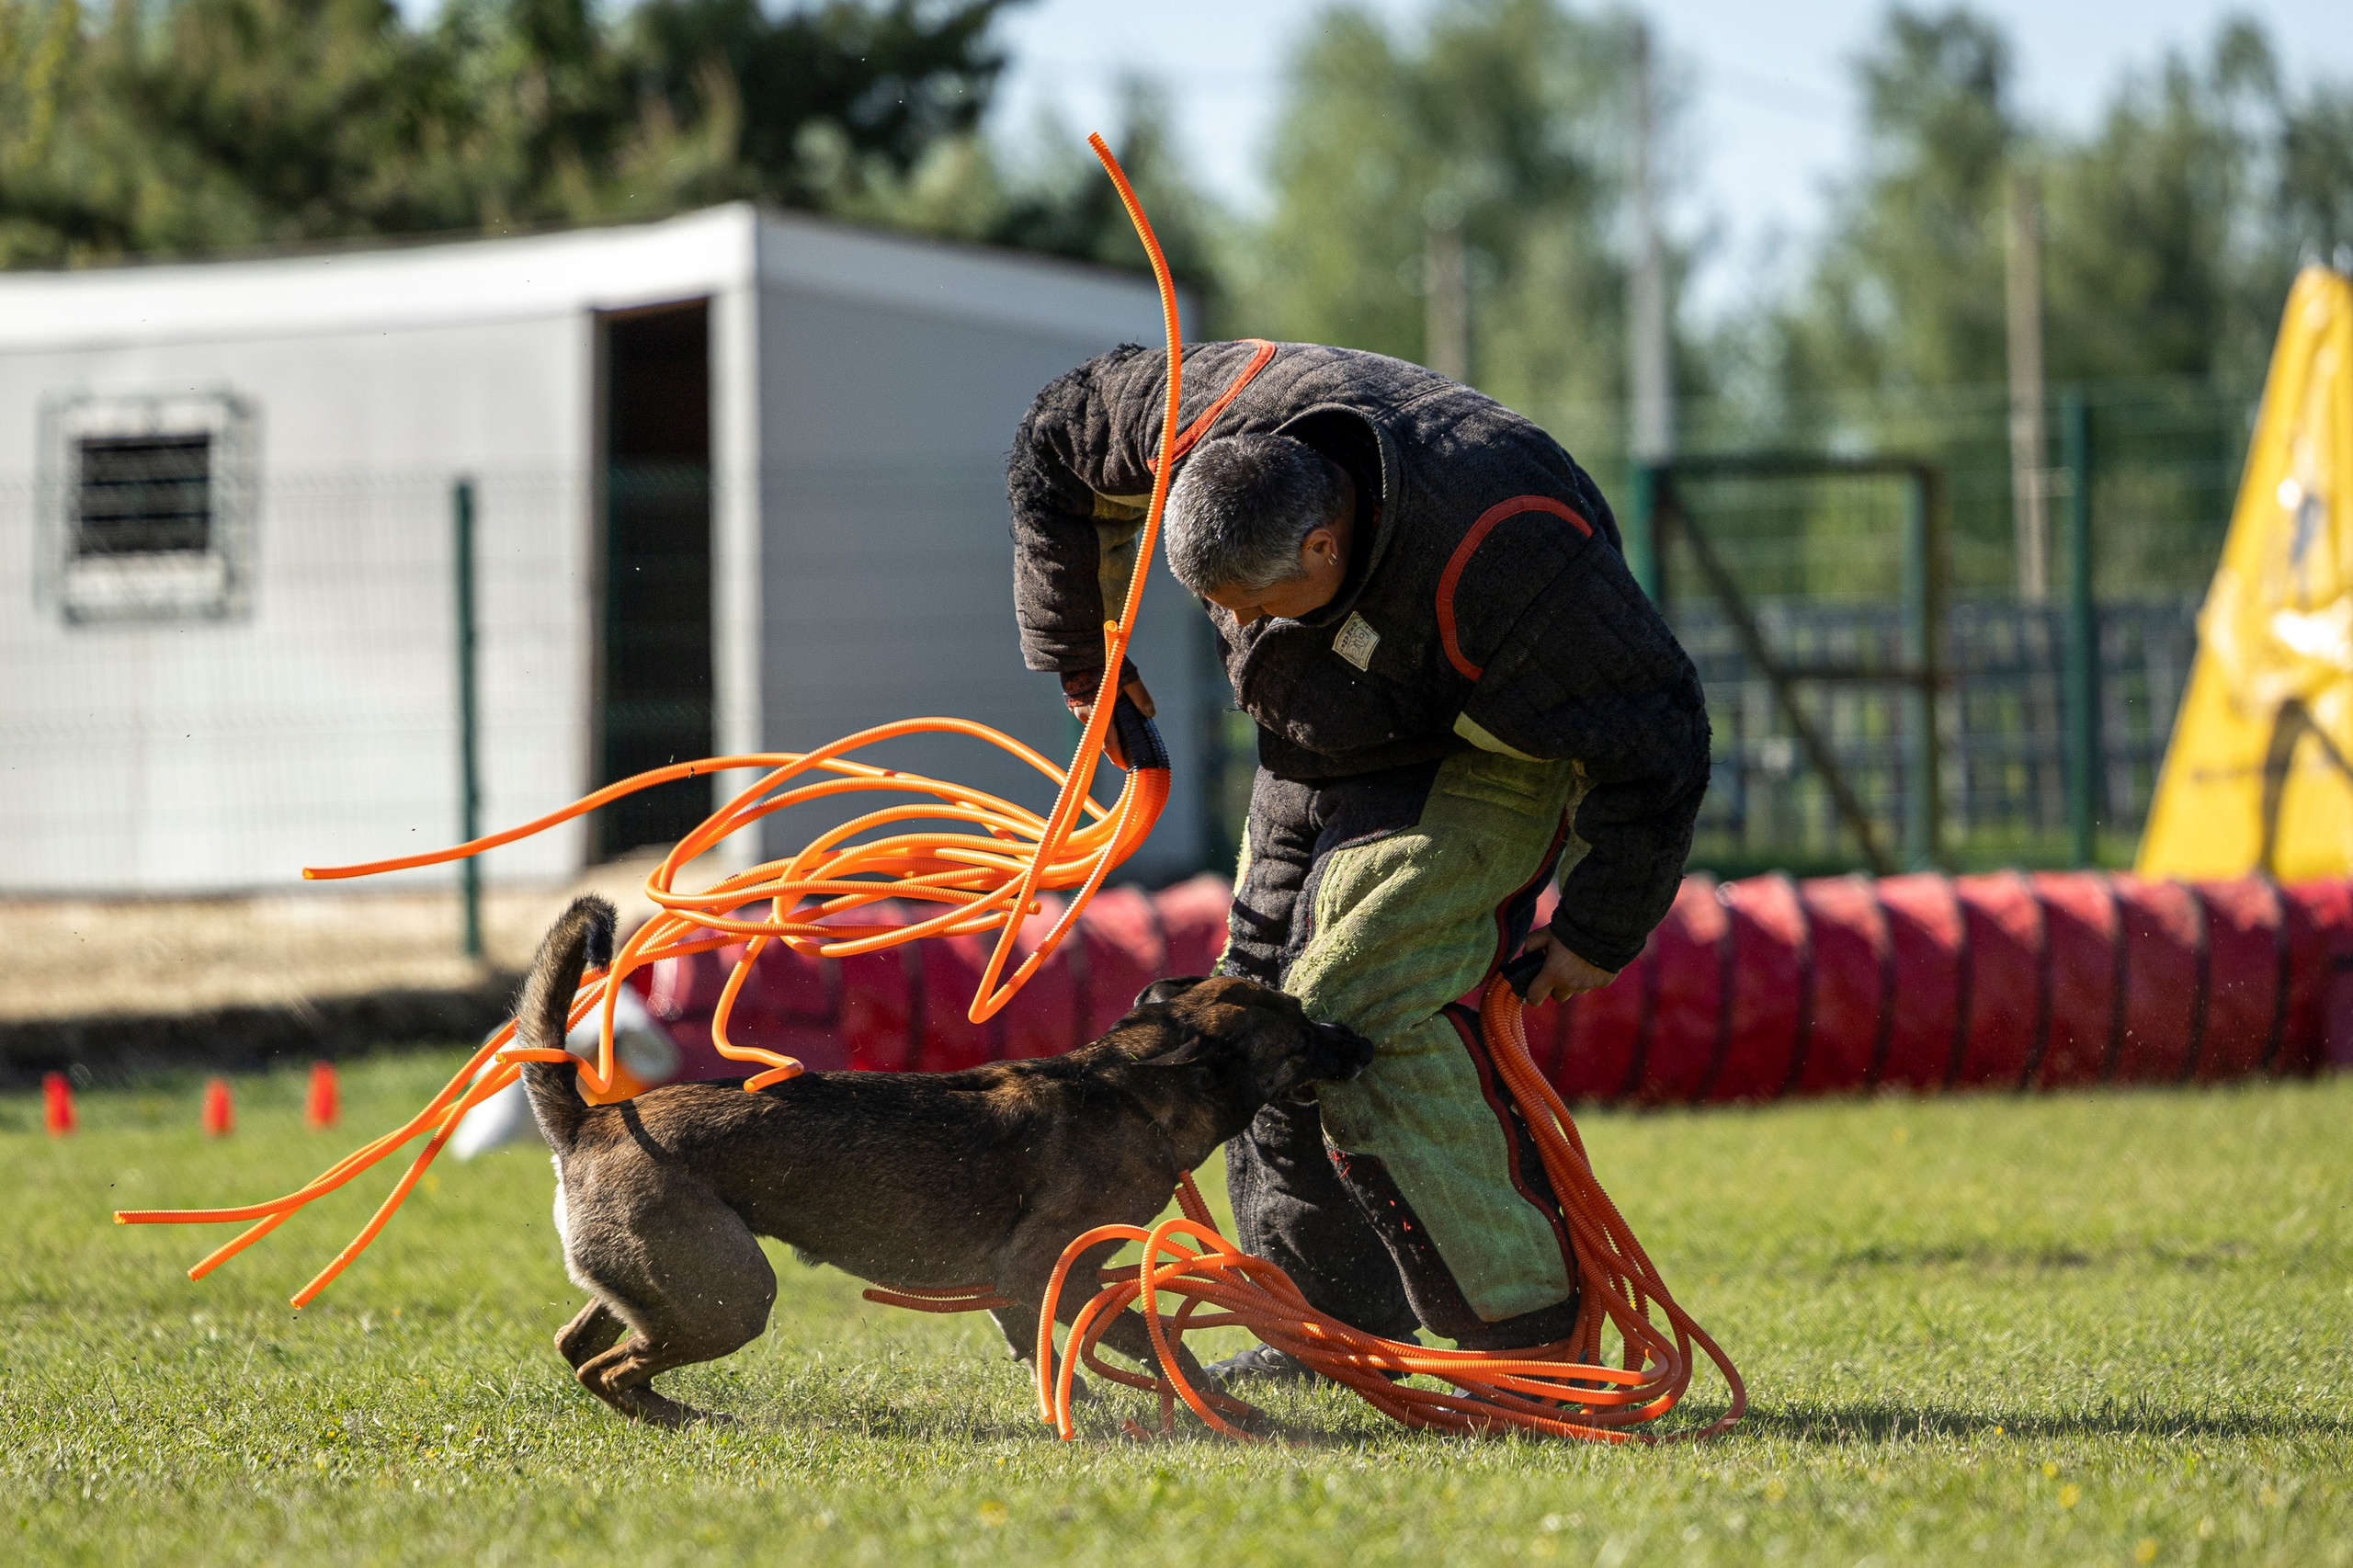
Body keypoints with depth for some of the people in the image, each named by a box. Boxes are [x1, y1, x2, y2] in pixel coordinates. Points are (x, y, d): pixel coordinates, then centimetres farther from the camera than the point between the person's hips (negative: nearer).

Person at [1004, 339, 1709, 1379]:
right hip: (1320, 759, 7)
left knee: (1356, 1008, -23)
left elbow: (1652, 744, -29)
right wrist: (1081, 658, 5)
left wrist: (1598, 932, -18)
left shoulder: (1496, 559, -41)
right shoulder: (1213, 417, -25)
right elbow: (1052, 448, -2)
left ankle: (1536, 1334, -19)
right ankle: (1336, 1326, 16)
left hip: (1487, 763, -7)